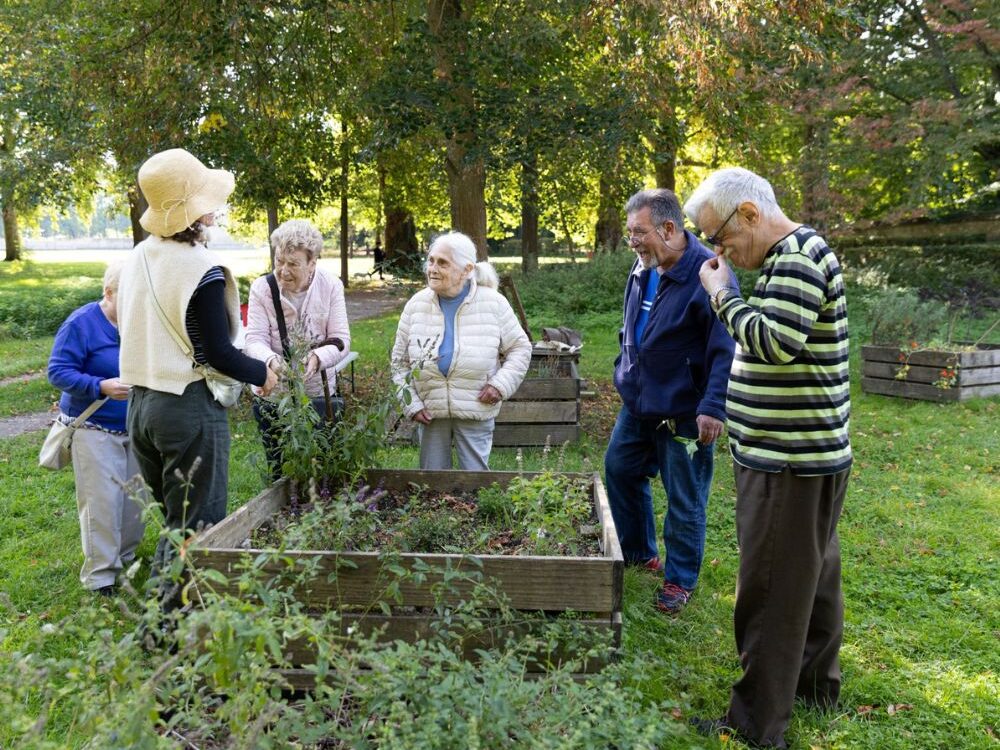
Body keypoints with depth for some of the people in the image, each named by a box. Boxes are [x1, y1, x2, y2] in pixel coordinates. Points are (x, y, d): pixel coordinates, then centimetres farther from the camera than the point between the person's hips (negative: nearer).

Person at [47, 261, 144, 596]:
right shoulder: (81, 323, -14)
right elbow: (57, 371, -14)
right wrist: (102, 386, -27)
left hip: (134, 427, 6)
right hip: (94, 428, -5)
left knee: (135, 496, 11)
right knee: (102, 501, -5)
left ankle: (126, 557, 30)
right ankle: (100, 575, 7)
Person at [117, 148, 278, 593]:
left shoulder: (137, 259, 7)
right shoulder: (203, 271, -17)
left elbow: (135, 330, 14)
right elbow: (218, 354, -15)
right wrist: (262, 375, 0)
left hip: (141, 402, 8)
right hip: (190, 407, -8)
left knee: (172, 517, 21)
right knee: (196, 527, 1)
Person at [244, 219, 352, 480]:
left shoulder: (331, 286, -6)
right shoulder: (262, 288, -8)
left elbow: (341, 340, -9)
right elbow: (254, 340, -12)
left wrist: (318, 357, -31)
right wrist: (271, 360, -35)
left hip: (319, 394, 1)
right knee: (281, 474, 7)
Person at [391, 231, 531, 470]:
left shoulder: (494, 303, -6)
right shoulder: (416, 305, 0)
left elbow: (520, 348, 3)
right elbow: (400, 360, 8)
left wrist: (501, 383, -11)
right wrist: (411, 403, -1)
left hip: (477, 412, -2)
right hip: (430, 412, 3)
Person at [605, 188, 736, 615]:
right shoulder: (643, 269, 5)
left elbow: (725, 349, -23)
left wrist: (714, 406, -28)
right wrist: (625, 373, 20)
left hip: (683, 414, -8)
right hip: (637, 405, 8)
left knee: (684, 500, 5)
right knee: (619, 470, 18)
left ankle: (680, 579, 24)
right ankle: (638, 553, 38)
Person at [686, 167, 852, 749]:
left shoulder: (799, 257, -16)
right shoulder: (795, 255, 14)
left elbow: (775, 341, -28)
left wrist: (723, 293, -17)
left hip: (789, 462, -10)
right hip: (804, 455, 10)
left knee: (771, 592, -2)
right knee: (814, 575, 21)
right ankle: (817, 681, 37)